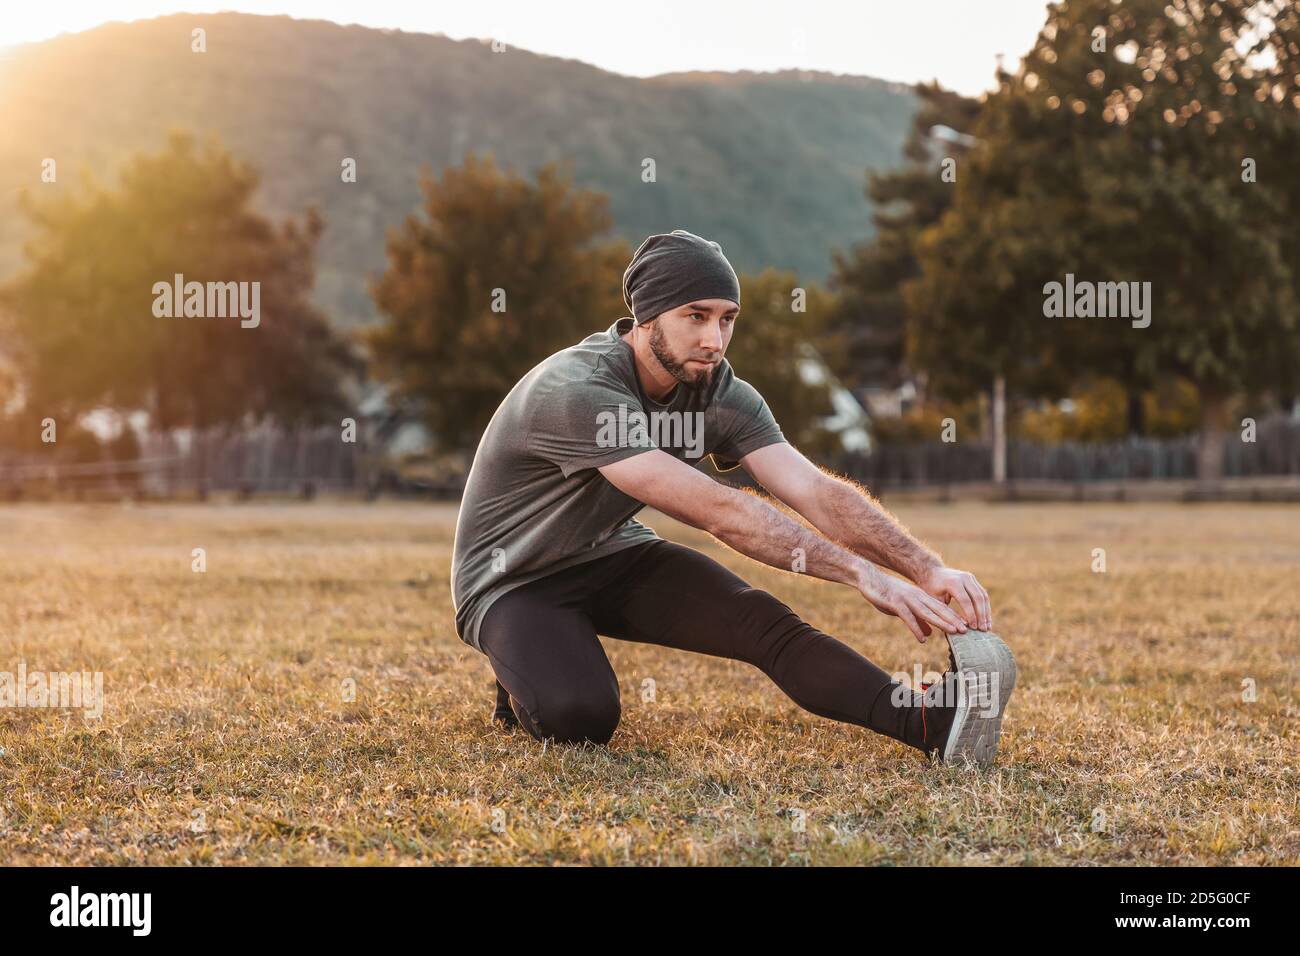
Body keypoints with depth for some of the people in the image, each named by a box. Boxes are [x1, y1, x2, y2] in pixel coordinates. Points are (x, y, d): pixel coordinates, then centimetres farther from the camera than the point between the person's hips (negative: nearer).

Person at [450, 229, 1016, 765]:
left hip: (615, 556, 6)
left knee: (762, 620, -20)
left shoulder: (719, 394, -10)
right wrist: (863, 574, -43)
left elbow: (817, 491, -21)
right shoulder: (578, 393, -34)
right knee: (580, 718, -31)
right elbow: (717, 511, -40)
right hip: (513, 580, -5)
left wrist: (928, 570, -36)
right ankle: (533, 672, 3)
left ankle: (927, 723, -35)